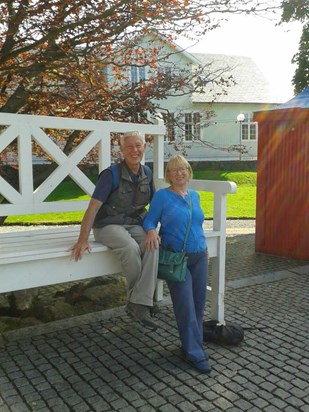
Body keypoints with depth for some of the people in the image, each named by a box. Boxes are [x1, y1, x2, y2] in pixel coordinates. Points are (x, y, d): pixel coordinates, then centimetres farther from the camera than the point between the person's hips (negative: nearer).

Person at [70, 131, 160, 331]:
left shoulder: (147, 174, 6)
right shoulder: (111, 174, -12)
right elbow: (93, 207, -17)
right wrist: (83, 240, -23)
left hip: (135, 225, 5)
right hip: (109, 226, -4)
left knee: (153, 246, -28)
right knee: (131, 248, -35)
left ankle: (139, 303, -26)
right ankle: (136, 298, -12)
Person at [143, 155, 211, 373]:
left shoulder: (195, 195, 11)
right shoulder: (162, 195, -5)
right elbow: (150, 220, -4)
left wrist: (205, 247, 16)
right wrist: (151, 231, -26)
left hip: (200, 256, 6)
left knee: (199, 302, 9)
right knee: (186, 306, -6)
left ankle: (193, 343, 26)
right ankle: (194, 352, 6)